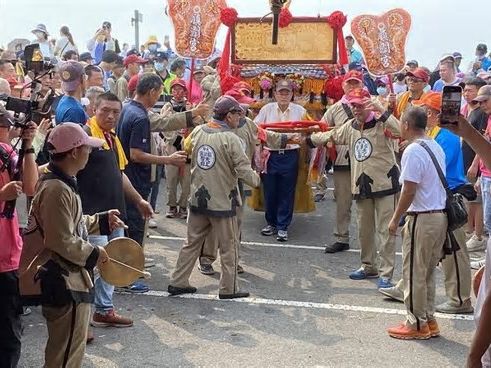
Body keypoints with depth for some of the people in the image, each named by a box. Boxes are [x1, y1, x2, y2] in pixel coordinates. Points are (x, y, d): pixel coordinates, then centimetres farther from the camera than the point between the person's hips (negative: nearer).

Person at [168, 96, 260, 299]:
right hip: (223, 202, -6)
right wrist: (256, 179, 1)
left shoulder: (198, 132, 1)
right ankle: (228, 288, 17)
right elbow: (244, 170, -18)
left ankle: (177, 282, 19)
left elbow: (187, 148, 21)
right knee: (229, 247, 9)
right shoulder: (230, 138, -17)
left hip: (198, 198, 6)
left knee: (192, 242, 16)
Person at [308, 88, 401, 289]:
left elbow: (399, 131, -28)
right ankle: (368, 267, 30)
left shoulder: (381, 123, -9)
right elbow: (330, 135, 24)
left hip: (385, 183, -6)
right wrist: (308, 139, 24)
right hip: (361, 185, 7)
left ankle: (385, 273, -1)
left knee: (385, 230, -5)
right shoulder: (350, 126, 11)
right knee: (364, 229, 15)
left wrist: (381, 110, -31)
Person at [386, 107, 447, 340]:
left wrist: (396, 219, -9)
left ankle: (417, 324, 11)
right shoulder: (436, 147, 11)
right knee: (428, 272, 17)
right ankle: (429, 320, 24)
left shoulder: (413, 151, -16)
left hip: (422, 218, -9)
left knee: (414, 272, 3)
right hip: (440, 215, 9)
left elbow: (409, 191, -19)